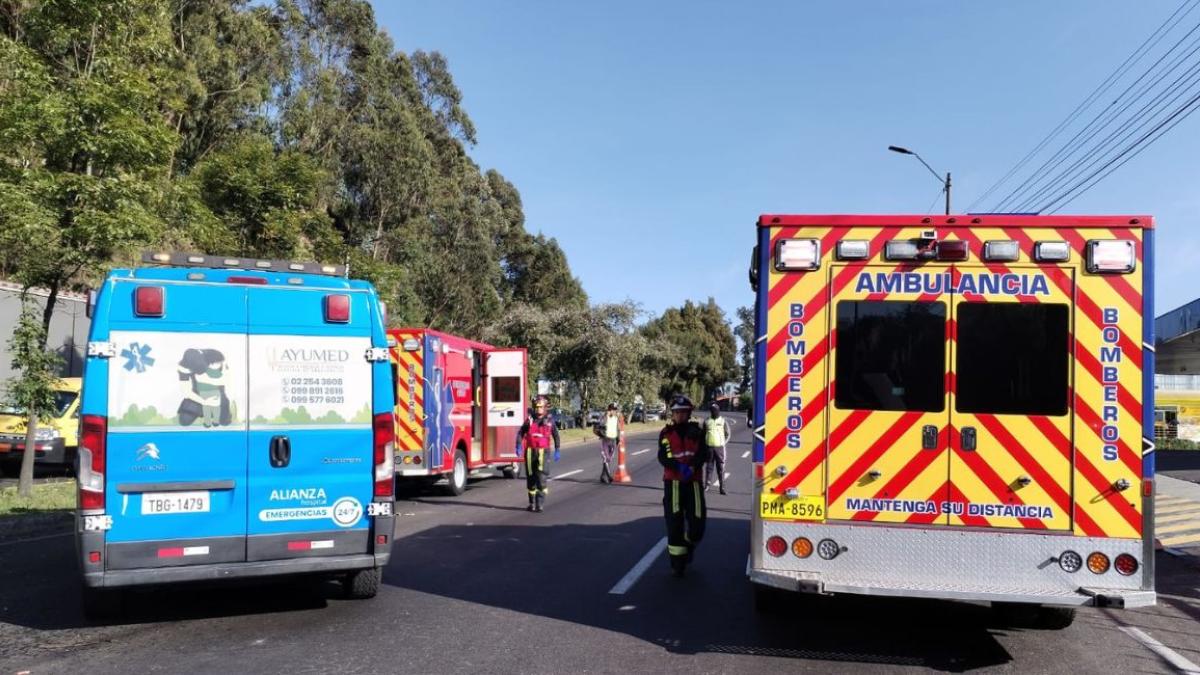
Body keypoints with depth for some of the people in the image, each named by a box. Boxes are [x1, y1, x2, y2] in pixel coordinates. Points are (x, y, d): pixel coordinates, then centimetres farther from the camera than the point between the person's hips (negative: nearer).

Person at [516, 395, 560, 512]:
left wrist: (557, 451, 7)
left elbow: (556, 436, 11)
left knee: (541, 477, -13)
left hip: (543, 452, -2)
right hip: (530, 451, 2)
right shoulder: (530, 419, 4)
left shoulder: (550, 420, 3)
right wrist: (518, 446, -7)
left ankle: (539, 503, -11)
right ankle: (532, 502, 21)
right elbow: (521, 433, 7)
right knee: (530, 477, 8)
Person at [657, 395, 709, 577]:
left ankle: (689, 546, 34)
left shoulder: (696, 432, 4)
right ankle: (677, 562, 8)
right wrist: (680, 467, -25)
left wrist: (692, 467, -24)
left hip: (693, 482, 1)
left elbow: (703, 454, -6)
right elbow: (663, 457, -8)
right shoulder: (666, 433, 2)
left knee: (697, 523, 1)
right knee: (674, 523, -3)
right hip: (673, 482, -1)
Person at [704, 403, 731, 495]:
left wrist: (724, 443, -3)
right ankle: (707, 484, 14)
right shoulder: (707, 421, 8)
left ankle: (722, 486, 2)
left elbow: (728, 434, 6)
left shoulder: (723, 421, 3)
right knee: (708, 467, 6)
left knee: (721, 467, -1)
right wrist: (704, 444, 5)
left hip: (719, 447, -2)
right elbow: (703, 433, 15)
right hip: (709, 447, 2)